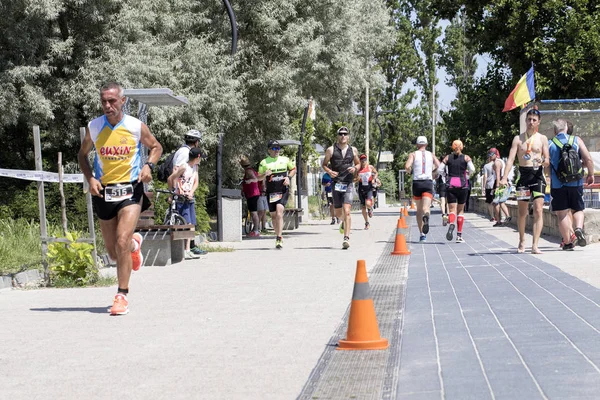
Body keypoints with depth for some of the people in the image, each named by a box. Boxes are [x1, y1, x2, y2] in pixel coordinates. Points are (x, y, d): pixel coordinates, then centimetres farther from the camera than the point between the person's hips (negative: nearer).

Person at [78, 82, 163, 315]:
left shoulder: (136, 127, -6)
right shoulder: (94, 127, -1)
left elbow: (156, 147, 11)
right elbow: (83, 154, 13)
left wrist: (149, 166, -9)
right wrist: (90, 179, -4)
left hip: (130, 190, -3)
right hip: (103, 191, 3)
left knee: (122, 243, -19)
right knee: (113, 252, 11)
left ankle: (122, 296, -9)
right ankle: (135, 244, 48)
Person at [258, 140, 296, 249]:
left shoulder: (285, 160, 7)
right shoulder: (264, 162, 4)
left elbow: (293, 169, 21)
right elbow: (259, 177, 7)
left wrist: (289, 177, 2)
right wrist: (265, 174, -15)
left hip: (283, 191, -2)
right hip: (271, 192, 2)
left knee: (279, 212, -19)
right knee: (273, 215, 7)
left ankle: (279, 238, -21)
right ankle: (279, 236, 25)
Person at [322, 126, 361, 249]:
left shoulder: (353, 150, 8)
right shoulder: (331, 150, 4)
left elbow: (358, 163, 21)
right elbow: (324, 164, 11)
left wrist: (355, 168, -2)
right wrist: (329, 171, -9)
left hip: (348, 184, -1)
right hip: (336, 183, 1)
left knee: (346, 211, -16)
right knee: (338, 213, 11)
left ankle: (346, 238, -17)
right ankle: (344, 222, 48)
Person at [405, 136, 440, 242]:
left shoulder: (413, 154, 5)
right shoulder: (431, 155, 11)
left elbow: (407, 166, -12)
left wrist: (410, 171, 9)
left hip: (417, 183, 0)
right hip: (428, 183, 0)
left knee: (419, 209, 14)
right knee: (426, 208, -11)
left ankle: (422, 234, 15)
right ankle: (426, 217, -48)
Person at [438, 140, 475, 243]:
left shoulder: (447, 158, 5)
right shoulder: (466, 158, 2)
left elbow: (440, 170, -1)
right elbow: (472, 169, -10)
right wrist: (467, 173, 11)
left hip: (451, 185, 0)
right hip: (462, 185, 0)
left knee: (452, 209, -3)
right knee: (460, 210, 11)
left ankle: (451, 224, -38)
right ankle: (459, 235, 10)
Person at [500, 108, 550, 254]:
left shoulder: (542, 139, 6)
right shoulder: (518, 139, 5)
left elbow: (547, 161, 5)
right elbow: (511, 159, -2)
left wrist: (543, 161, -21)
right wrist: (505, 177, -15)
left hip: (538, 174, -1)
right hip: (523, 175, 1)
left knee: (538, 210, -11)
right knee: (522, 212, 8)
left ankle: (535, 245, -13)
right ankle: (522, 242, 26)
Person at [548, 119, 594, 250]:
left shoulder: (549, 144, 1)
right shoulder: (576, 140, 2)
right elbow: (588, 159, -4)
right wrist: (590, 174, 10)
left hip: (557, 184, -1)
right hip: (576, 183, 1)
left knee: (562, 214, 5)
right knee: (578, 209, 15)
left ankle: (568, 242, 4)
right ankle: (579, 228, -12)